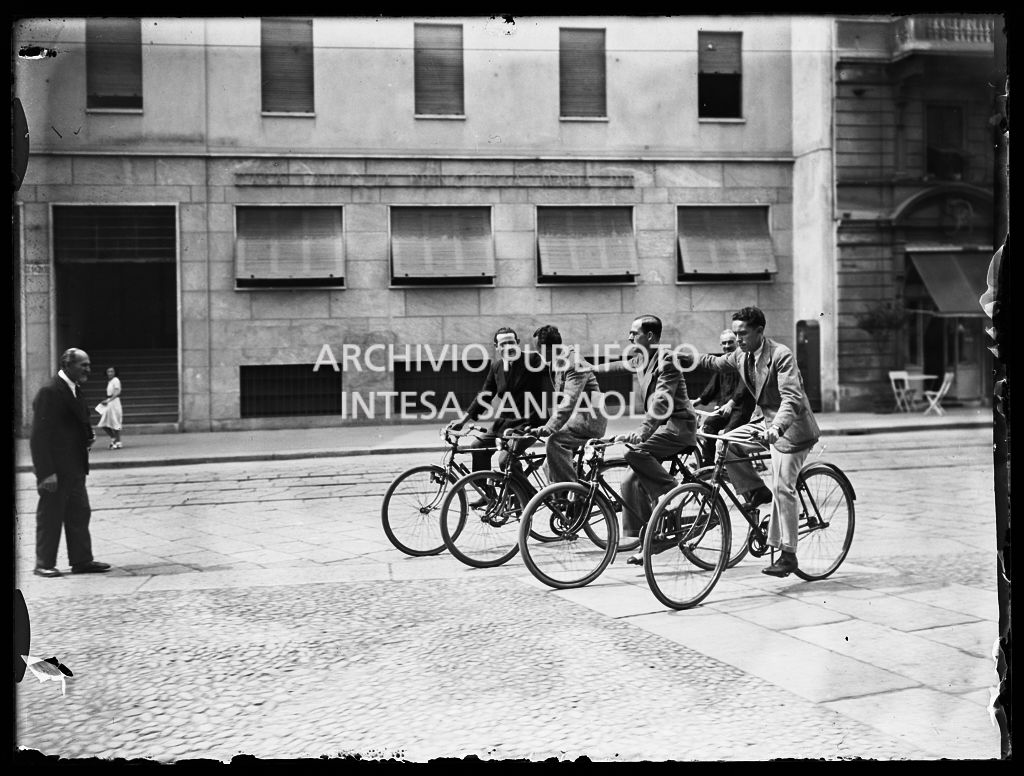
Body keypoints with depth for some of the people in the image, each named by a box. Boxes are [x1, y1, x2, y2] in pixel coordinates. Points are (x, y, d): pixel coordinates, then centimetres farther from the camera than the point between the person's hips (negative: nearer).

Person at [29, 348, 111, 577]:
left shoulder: (75, 391, 13)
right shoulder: (49, 392, -15)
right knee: (50, 516, 2)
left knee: (80, 513, 11)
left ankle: (82, 560, 18)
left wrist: (88, 435, 4)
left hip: (74, 467, 9)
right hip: (55, 469, -9)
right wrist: (47, 472, -22)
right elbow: (40, 435, -18)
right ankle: (44, 564, 12)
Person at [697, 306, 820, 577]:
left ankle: (787, 555, -5)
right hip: (763, 420, 8)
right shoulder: (741, 355, 1)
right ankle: (756, 491, 9)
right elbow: (719, 363, 24)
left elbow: (792, 398, -32)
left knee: (782, 489, -12)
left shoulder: (781, 355, -22)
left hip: (788, 426, -8)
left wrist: (777, 428, -46)